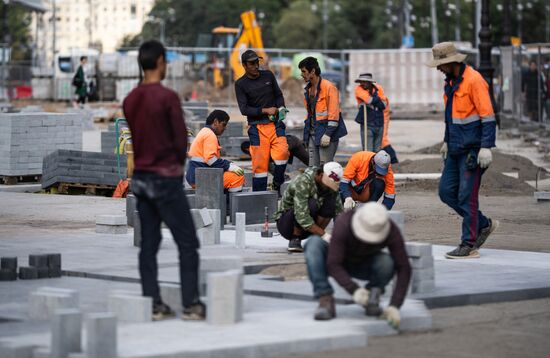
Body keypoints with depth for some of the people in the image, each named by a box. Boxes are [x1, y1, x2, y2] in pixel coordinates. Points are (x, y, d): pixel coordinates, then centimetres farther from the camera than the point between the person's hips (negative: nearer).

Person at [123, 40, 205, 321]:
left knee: (149, 242, 8)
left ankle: (153, 303, 7)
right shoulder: (167, 97, -14)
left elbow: (132, 139, 11)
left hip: (140, 176, 7)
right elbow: (181, 138, -10)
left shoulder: (130, 100, 6)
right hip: (166, 176, -7)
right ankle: (191, 304, -3)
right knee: (187, 242, -1)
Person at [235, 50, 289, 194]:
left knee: (282, 152, -19)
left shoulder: (268, 75, 10)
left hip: (275, 124, 2)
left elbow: (278, 95, 19)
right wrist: (265, 110, -13)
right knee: (259, 161, -6)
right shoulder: (240, 84, 0)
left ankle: (278, 186, -3)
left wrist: (281, 108, -1)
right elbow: (244, 109, -6)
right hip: (256, 127, -2)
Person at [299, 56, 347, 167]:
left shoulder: (329, 87, -11)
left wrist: (327, 134, -20)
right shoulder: (308, 89, 14)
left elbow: (334, 113, -15)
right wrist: (306, 134, 17)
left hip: (326, 133, -8)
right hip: (313, 133, 8)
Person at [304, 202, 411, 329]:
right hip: (339, 262, -1)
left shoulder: (392, 231, -31)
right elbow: (333, 265, -37)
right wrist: (354, 290, -51)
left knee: (387, 263, -34)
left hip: (364, 265, 1)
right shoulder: (343, 224, -36)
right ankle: (326, 301, -30)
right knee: (314, 243, -33)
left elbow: (404, 269, -31)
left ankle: (371, 295, -4)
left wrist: (394, 306, -41)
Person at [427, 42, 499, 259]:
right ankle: (484, 225, 22)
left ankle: (469, 246, 0)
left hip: (472, 149, -9)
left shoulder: (474, 80, -15)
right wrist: (446, 141, 25)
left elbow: (488, 116, -18)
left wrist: (486, 147, -22)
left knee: (466, 196, -7)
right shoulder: (450, 82, 14)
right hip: (456, 149, 9)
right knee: (446, 191, 8)